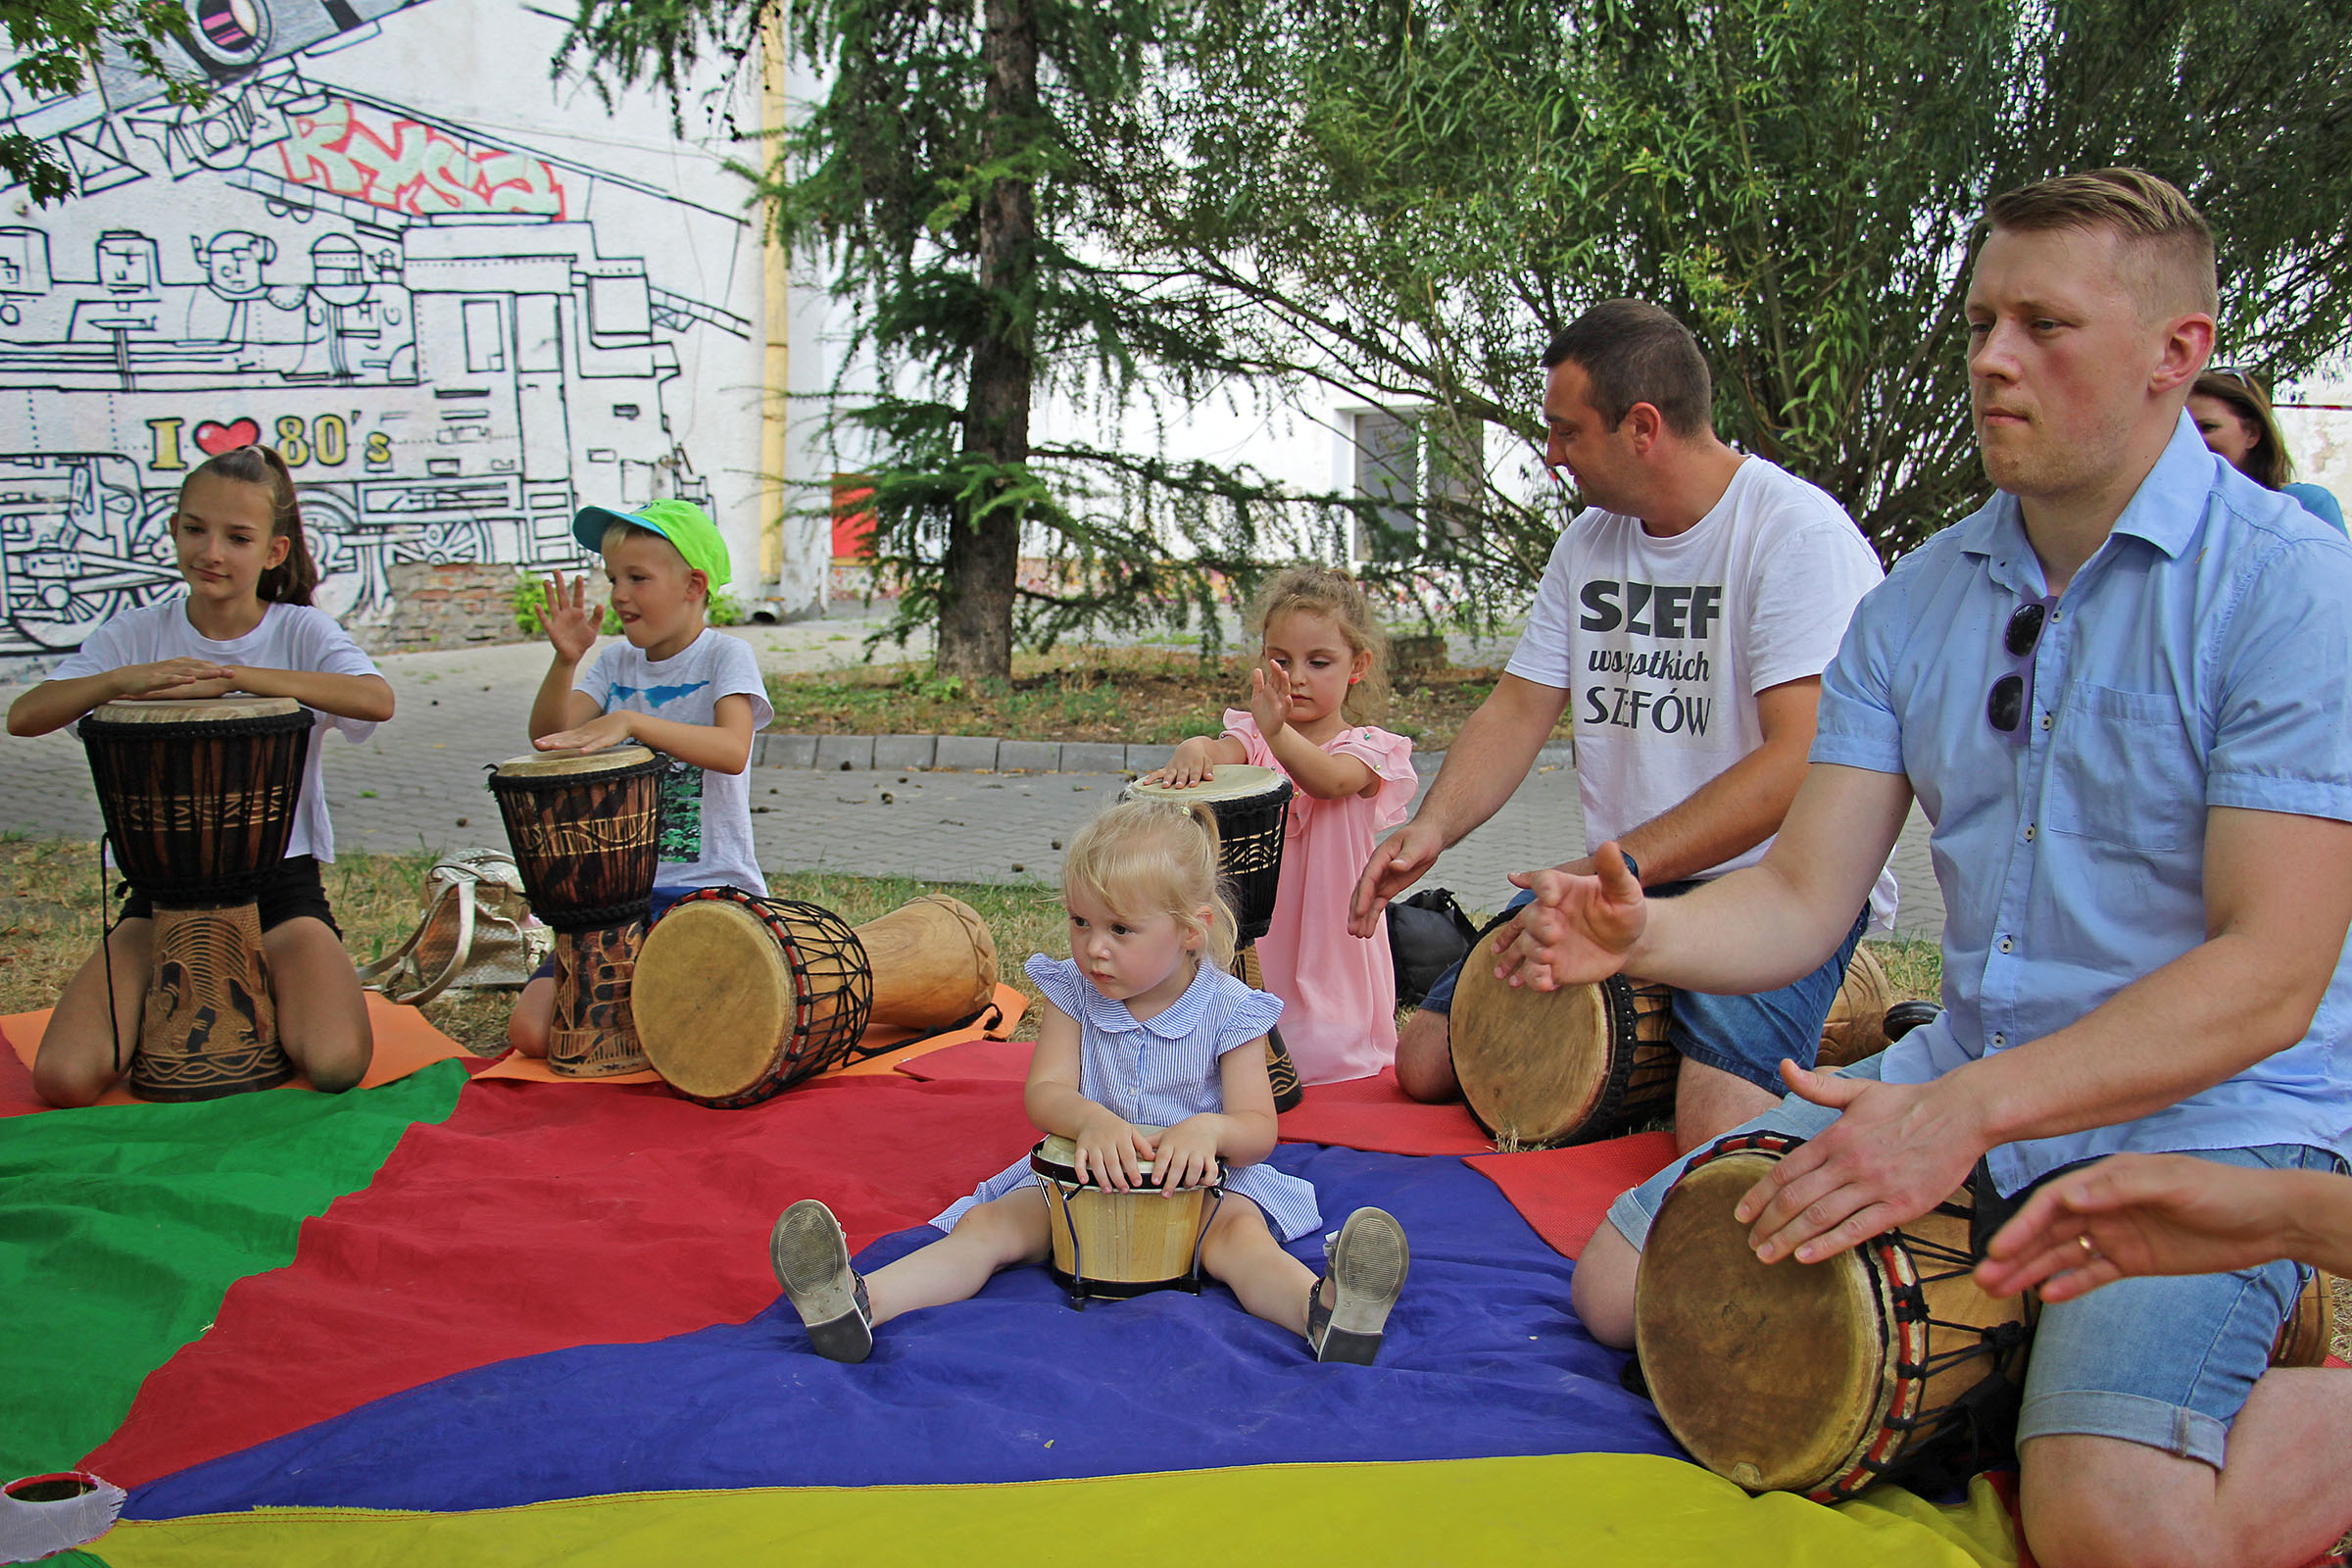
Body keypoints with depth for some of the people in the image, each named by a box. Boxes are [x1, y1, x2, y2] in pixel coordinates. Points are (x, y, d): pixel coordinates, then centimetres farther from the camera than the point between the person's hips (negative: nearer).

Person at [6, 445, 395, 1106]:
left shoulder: (301, 630, -2)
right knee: (65, 1079, -19)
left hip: (280, 879, -1)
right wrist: (122, 679, -26)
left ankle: (258, 991, 8)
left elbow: (377, 700, -24)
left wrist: (231, 675, -29)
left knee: (336, 1065, -25)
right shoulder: (136, 634, 3)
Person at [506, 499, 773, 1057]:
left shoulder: (725, 656, -5)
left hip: (712, 889, -5)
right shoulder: (616, 662, 11)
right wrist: (565, 659, -19)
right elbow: (548, 738, -4)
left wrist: (631, 721, -35)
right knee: (531, 1030, -9)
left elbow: (732, 750, -25)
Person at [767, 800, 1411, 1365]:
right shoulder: (1074, 994, 0)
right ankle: (859, 1304, -38)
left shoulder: (1228, 1012, -8)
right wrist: (1092, 1120, -33)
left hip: (1197, 1184, -2)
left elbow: (1258, 1131, -10)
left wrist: (1209, 1129, -35)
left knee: (1241, 1233, -33)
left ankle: (1323, 1312, -59)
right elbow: (1044, 1093, -8)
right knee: (987, 1224, -20)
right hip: (1083, 1180, 3)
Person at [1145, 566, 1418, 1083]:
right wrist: (1195, 748, -45)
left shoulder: (1365, 748, -3)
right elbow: (1226, 751, -19)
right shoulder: (1255, 735, 6)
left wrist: (1278, 733, -49)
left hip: (1331, 946, -2)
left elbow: (1329, 779, -27)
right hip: (1253, 949, 2)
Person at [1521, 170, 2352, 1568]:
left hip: (2206, 1117, -6)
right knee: (1627, 1283, 1)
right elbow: (1804, 899, 1)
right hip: (1963, 1086, 6)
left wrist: (1967, 1110, -30)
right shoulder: (1917, 602, 5)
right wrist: (1645, 935, -21)